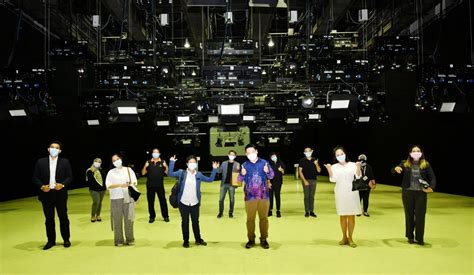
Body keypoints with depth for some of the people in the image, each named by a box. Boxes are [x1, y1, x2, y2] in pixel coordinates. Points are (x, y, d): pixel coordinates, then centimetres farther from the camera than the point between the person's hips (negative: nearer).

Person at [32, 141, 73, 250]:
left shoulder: (65, 162, 1)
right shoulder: (40, 162, 3)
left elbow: (70, 177, 1)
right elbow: (35, 177, 4)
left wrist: (63, 184, -16)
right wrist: (42, 186, -12)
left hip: (60, 194, -1)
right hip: (46, 194, 1)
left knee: (63, 217, 6)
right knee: (49, 218, 9)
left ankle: (66, 240, 18)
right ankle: (51, 240, 20)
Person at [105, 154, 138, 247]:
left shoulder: (128, 169, 11)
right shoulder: (111, 172, 7)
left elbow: (134, 181, 7)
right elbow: (108, 185, -3)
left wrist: (130, 184, -15)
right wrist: (120, 185, -14)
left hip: (128, 197, 1)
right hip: (116, 198, 0)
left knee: (129, 219, 2)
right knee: (117, 220, 0)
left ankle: (130, 239, 10)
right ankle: (118, 240, 7)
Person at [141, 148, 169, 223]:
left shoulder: (162, 162, 3)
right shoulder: (148, 162, 6)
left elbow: (167, 172, 0)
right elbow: (143, 173, 3)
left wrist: (166, 166, -18)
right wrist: (145, 166, -14)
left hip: (160, 185, -1)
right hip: (150, 186, 1)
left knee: (163, 200, 1)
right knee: (150, 201, 7)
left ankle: (165, 216, 11)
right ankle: (152, 216, 19)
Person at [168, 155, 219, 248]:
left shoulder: (198, 174, 4)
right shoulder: (182, 172, -2)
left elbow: (210, 179, 8)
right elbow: (170, 174, -10)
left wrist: (214, 169, 0)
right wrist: (172, 162, -17)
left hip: (195, 203, 2)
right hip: (183, 203, -2)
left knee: (195, 222, 12)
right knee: (185, 222, 9)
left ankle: (198, 239, 26)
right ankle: (185, 241, 22)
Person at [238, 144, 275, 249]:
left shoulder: (264, 162, 2)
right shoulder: (245, 165, 3)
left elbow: (271, 176, 4)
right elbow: (239, 180, 2)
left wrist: (267, 171, -17)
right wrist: (242, 174, -19)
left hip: (263, 195, 0)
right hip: (250, 196, 0)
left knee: (264, 218, 6)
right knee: (250, 219, 5)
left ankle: (264, 239, 16)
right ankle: (251, 239, 15)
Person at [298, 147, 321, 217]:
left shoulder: (315, 160, 9)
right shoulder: (302, 160, 1)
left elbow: (319, 171, 6)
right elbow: (300, 171, -3)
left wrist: (316, 164, -14)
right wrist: (304, 180, -11)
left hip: (313, 180, 3)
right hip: (306, 180, -3)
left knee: (312, 196, 6)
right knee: (306, 196, -1)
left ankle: (311, 211, 12)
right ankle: (307, 211, 5)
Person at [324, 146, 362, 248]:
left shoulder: (353, 165, 3)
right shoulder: (334, 167, 5)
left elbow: (358, 177, -6)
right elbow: (333, 179, -6)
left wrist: (358, 168, -21)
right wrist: (329, 170, -19)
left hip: (352, 193, -1)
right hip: (340, 194, 1)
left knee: (351, 216, 1)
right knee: (342, 216, 6)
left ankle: (350, 238, 9)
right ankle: (344, 237, 16)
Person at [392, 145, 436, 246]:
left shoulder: (426, 164, 1)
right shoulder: (405, 163, 2)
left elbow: (432, 178, 0)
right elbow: (392, 170, -3)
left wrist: (431, 187, -19)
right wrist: (396, 168, -28)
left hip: (421, 193, 0)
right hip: (407, 192, 1)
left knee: (420, 215, 1)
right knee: (409, 215, 9)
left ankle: (419, 238, 14)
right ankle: (410, 236, 22)